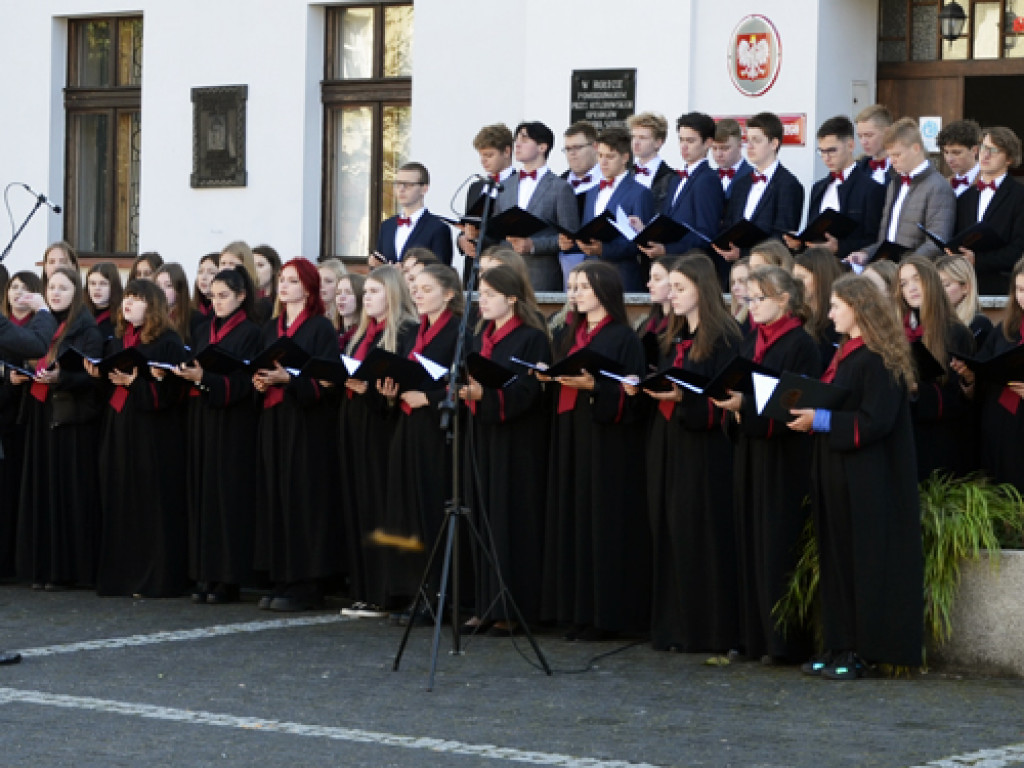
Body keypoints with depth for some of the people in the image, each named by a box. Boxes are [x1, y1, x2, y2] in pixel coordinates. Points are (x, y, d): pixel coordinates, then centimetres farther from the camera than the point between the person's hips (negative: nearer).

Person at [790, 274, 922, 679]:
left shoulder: (880, 359, -14)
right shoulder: (844, 354, 15)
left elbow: (875, 421, -21)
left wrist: (820, 420, -18)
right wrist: (808, 413, 4)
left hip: (867, 479, -9)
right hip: (837, 474, 9)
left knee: (863, 560, -4)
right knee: (837, 558, 9)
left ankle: (861, 649, -1)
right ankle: (839, 645, 12)